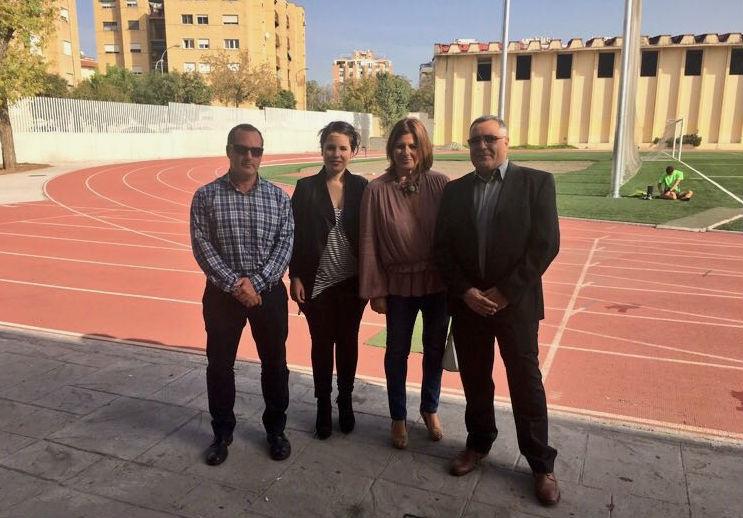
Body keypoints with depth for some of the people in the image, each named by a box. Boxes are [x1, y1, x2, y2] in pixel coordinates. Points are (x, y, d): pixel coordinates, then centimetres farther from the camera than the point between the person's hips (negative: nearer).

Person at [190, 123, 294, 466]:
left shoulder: (277, 196, 1)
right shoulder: (206, 196, -3)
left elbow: (285, 244, -5)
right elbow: (202, 247, -8)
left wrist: (256, 282, -16)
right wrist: (234, 284, -16)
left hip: (269, 292, 1)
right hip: (223, 294, -1)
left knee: (275, 363, 10)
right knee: (219, 364, 10)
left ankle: (275, 429, 30)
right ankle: (222, 432, 30)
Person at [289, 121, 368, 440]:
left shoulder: (361, 187, 0)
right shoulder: (306, 187, -4)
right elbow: (295, 235, -2)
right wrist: (295, 277, -6)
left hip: (352, 282, 1)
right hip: (317, 283, -1)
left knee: (348, 342, 13)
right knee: (322, 344, 10)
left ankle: (345, 402, 31)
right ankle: (323, 406, 27)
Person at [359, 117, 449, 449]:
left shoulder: (440, 184, -7)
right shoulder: (377, 191, -10)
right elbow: (369, 242, -8)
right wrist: (375, 290, -8)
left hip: (438, 282, 2)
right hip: (399, 284, -1)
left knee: (434, 348, 17)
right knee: (397, 351, 13)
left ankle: (430, 409, 40)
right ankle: (398, 417, 34)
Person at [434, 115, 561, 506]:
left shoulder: (536, 182, -4)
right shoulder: (455, 190, 7)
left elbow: (546, 244, -11)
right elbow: (442, 248, 4)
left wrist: (505, 292, -14)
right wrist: (465, 291, -9)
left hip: (515, 303, -3)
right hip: (467, 303, 3)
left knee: (526, 383, 7)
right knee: (474, 380, 15)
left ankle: (541, 463, 23)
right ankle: (478, 443, 36)